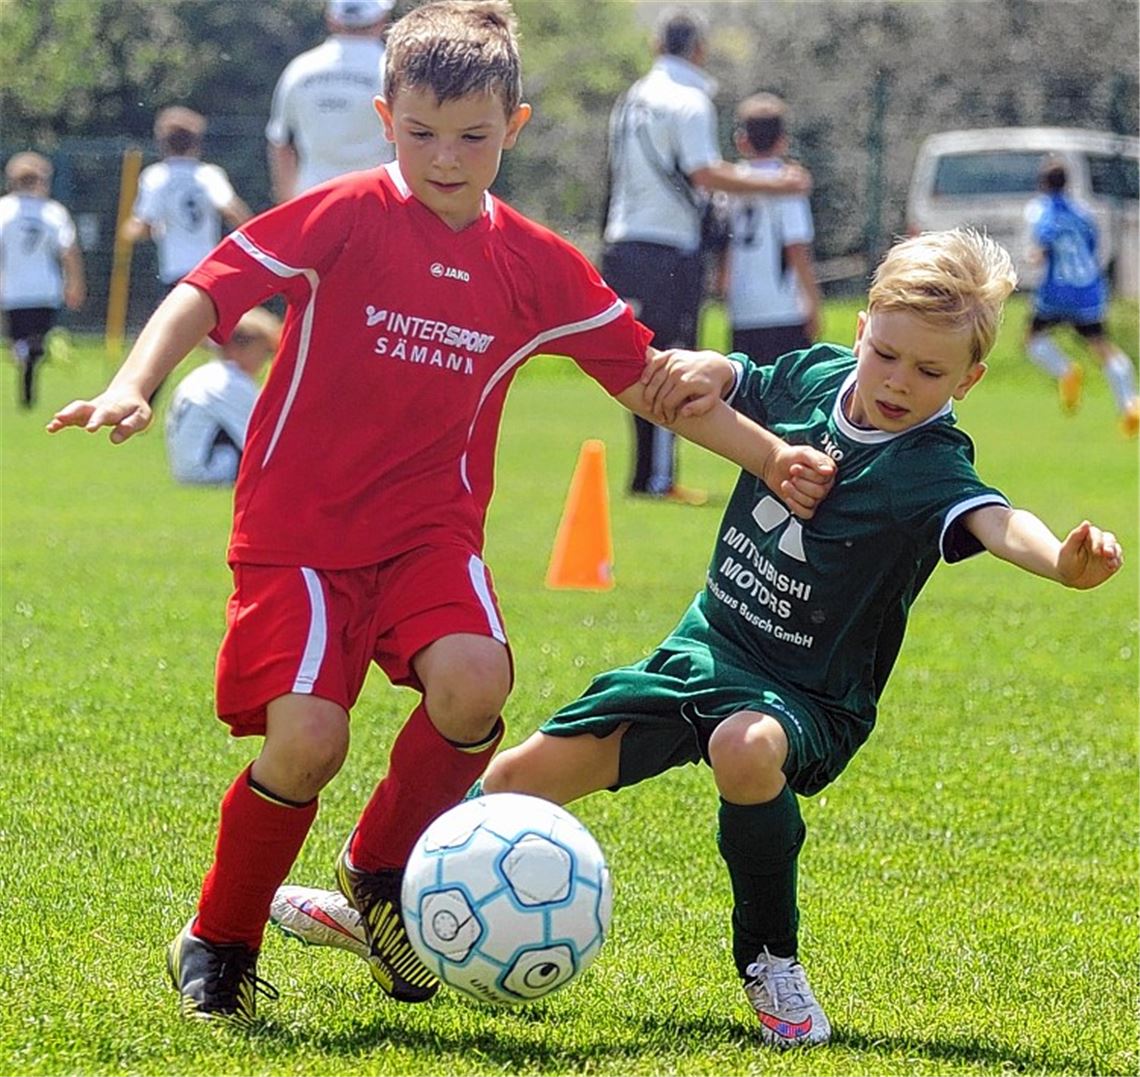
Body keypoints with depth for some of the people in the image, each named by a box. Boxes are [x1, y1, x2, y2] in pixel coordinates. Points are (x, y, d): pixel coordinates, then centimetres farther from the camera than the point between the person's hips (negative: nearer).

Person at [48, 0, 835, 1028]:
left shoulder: (539, 267, 4)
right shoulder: (345, 217, -7)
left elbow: (651, 381, 12)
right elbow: (209, 291, -12)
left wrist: (772, 455, 5)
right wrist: (133, 385, -29)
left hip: (430, 529, 3)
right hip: (298, 526, -3)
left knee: (474, 683, -26)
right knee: (307, 739, -20)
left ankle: (382, 867, 4)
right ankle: (218, 944, 7)